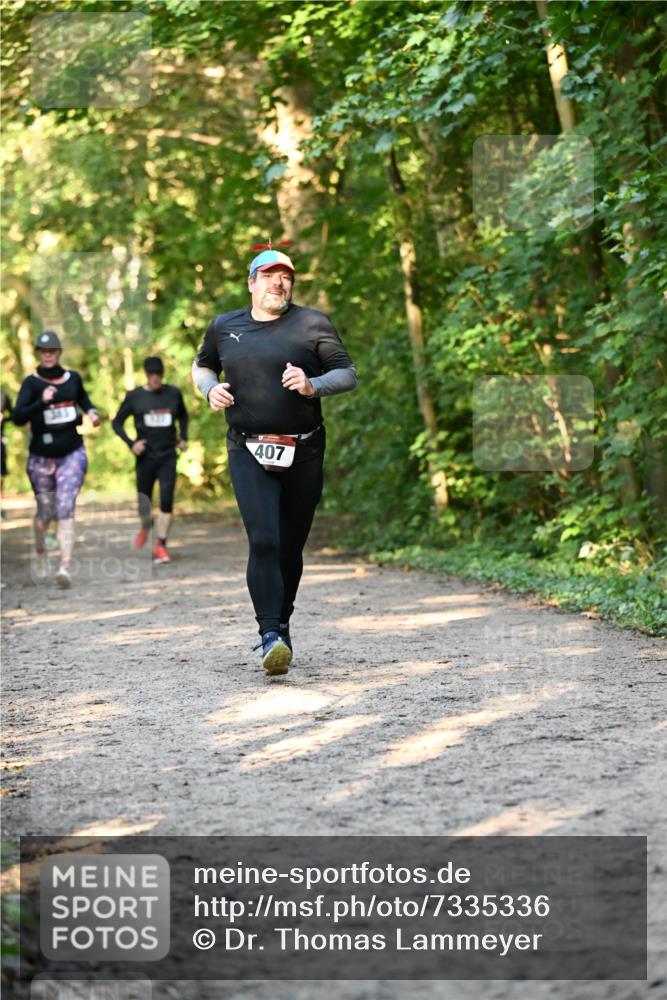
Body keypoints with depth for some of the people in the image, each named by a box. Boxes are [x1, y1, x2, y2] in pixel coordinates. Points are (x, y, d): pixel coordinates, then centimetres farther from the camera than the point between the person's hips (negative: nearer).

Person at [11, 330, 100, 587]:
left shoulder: (73, 378, 4)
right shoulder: (31, 383, -7)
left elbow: (83, 398, 27)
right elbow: (17, 417, -18)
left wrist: (91, 412, 7)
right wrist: (41, 402, -32)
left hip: (72, 454, 1)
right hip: (41, 457, -1)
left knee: (65, 508, -13)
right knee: (45, 511, 10)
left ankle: (66, 566, -22)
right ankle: (40, 552, 42)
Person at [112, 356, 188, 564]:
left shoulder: (173, 394, 4)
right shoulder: (134, 396, -2)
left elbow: (183, 416, 23)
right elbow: (117, 422, 5)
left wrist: (183, 437, 10)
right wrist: (130, 443, -7)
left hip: (168, 455, 1)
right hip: (146, 456, 0)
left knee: (167, 500, -11)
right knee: (144, 502, 6)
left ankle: (161, 546, -9)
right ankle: (145, 527, 40)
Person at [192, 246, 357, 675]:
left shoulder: (313, 324, 3)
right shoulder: (224, 326, 9)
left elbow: (348, 374, 2)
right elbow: (202, 365, 26)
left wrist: (313, 386, -17)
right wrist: (210, 389, 3)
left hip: (303, 453, 0)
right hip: (248, 453, 0)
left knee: (291, 547, 8)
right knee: (263, 541, -17)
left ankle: (282, 624, 29)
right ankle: (270, 636, -20)